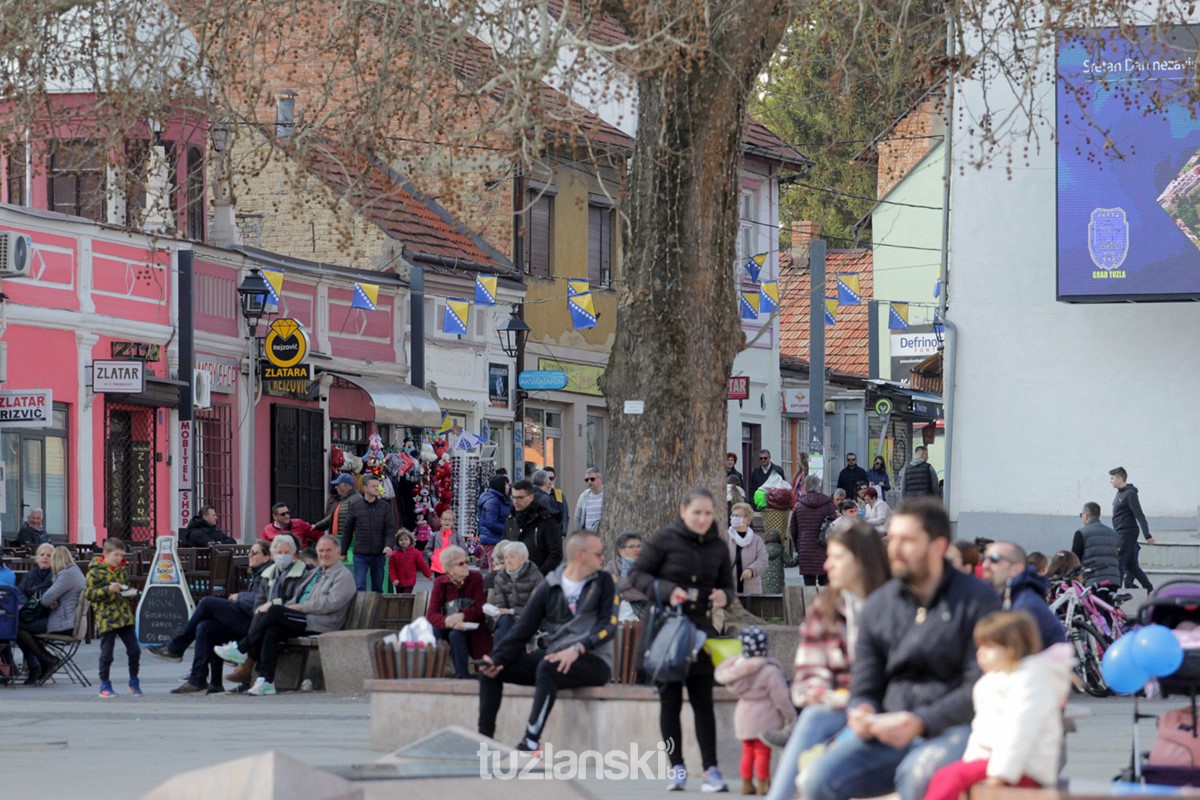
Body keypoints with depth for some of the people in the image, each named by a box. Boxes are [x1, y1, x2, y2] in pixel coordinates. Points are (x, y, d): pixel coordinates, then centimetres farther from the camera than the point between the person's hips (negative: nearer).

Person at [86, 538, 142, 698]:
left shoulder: (121, 570, 13)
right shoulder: (95, 571, -7)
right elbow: (89, 593, -11)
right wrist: (108, 590, -22)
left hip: (125, 616, 6)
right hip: (106, 618, -6)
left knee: (134, 650, 5)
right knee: (106, 653, -1)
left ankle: (134, 681, 19)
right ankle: (105, 685, 11)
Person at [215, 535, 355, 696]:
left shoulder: (344, 576, 3)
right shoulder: (314, 573, 30)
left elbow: (331, 603, -12)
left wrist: (300, 607, -15)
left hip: (319, 625, -8)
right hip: (301, 620, 8)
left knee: (274, 611, -25)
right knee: (271, 631, -24)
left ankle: (241, 649, -17)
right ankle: (266, 681, -29)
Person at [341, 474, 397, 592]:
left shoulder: (385, 506, 4)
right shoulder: (355, 506, 3)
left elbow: (391, 528, -2)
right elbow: (348, 530, 9)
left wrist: (388, 545, -20)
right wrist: (343, 551, 9)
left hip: (379, 555, 1)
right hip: (360, 555, -1)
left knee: (377, 586, 10)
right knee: (360, 586, -10)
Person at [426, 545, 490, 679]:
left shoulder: (476, 578, -5)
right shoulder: (440, 583, -2)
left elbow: (480, 609, -10)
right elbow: (431, 614, -13)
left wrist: (462, 616, -30)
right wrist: (447, 622, -35)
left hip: (470, 629, -2)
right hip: (448, 627, 2)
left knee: (456, 634, -35)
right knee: (434, 632, -31)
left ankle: (462, 676, -25)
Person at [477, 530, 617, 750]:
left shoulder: (603, 582, 4)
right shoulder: (548, 587, 7)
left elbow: (608, 625, -6)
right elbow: (523, 631, 4)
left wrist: (577, 649, -22)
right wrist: (497, 659, -12)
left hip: (593, 660, -4)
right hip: (552, 655, 4)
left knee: (547, 668, -36)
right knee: (491, 670, -9)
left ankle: (530, 743, -41)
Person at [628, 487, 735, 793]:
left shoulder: (718, 547, 6)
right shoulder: (664, 540, -6)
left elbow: (727, 585, 16)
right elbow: (637, 573, -3)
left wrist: (724, 596, -8)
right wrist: (666, 591, -18)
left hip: (701, 630, 2)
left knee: (702, 700, 1)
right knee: (670, 700, 3)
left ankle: (711, 768, 0)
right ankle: (676, 767, 9)